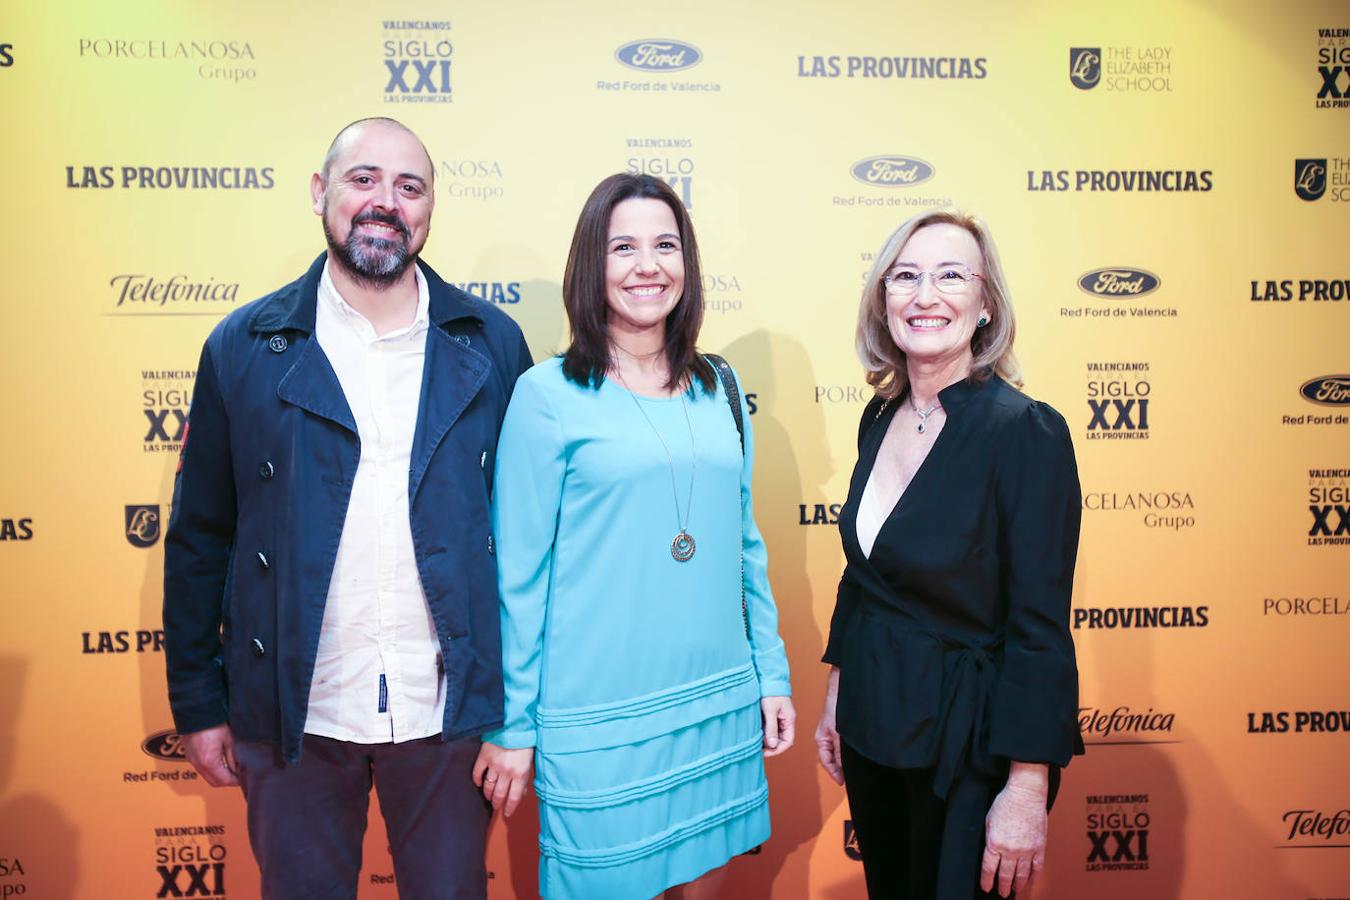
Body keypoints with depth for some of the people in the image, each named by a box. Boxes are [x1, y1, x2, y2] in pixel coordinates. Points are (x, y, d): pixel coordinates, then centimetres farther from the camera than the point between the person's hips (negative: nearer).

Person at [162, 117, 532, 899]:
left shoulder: (492, 344, -1)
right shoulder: (245, 348, -2)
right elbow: (200, 539, 2)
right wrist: (198, 703, 3)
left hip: (448, 712, 0)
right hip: (295, 716, 0)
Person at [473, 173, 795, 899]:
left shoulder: (719, 391, 6)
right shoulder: (548, 394, -8)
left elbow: (744, 546, 12)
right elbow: (518, 572, -6)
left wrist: (771, 675, 11)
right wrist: (511, 725, -5)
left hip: (723, 704, 5)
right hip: (598, 718, -4)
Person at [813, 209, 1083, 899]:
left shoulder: (1026, 430, -19)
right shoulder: (881, 418, 2)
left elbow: (1040, 628, -19)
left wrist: (1027, 789, -18)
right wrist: (836, 698, 13)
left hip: (966, 739, -6)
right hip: (872, 724, 6)